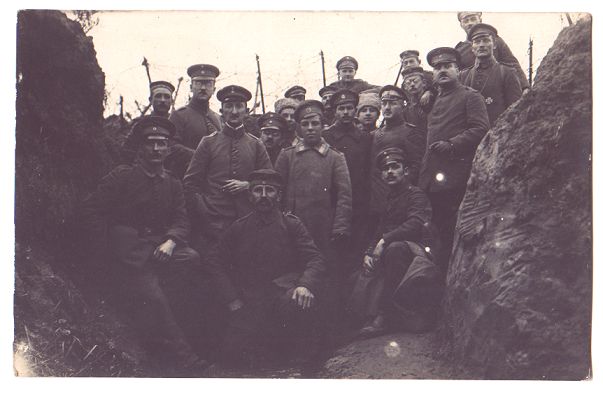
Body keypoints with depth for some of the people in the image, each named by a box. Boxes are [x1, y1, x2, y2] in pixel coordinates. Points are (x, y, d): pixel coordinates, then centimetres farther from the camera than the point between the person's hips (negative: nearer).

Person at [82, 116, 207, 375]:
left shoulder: (173, 184, 16)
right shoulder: (121, 176, 3)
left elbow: (181, 220, 8)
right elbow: (92, 210, -1)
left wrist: (170, 241, -15)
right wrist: (109, 249, -6)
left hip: (160, 248, 4)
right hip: (129, 254, -4)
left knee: (191, 258, -25)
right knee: (152, 299, -21)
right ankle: (184, 360, -13)